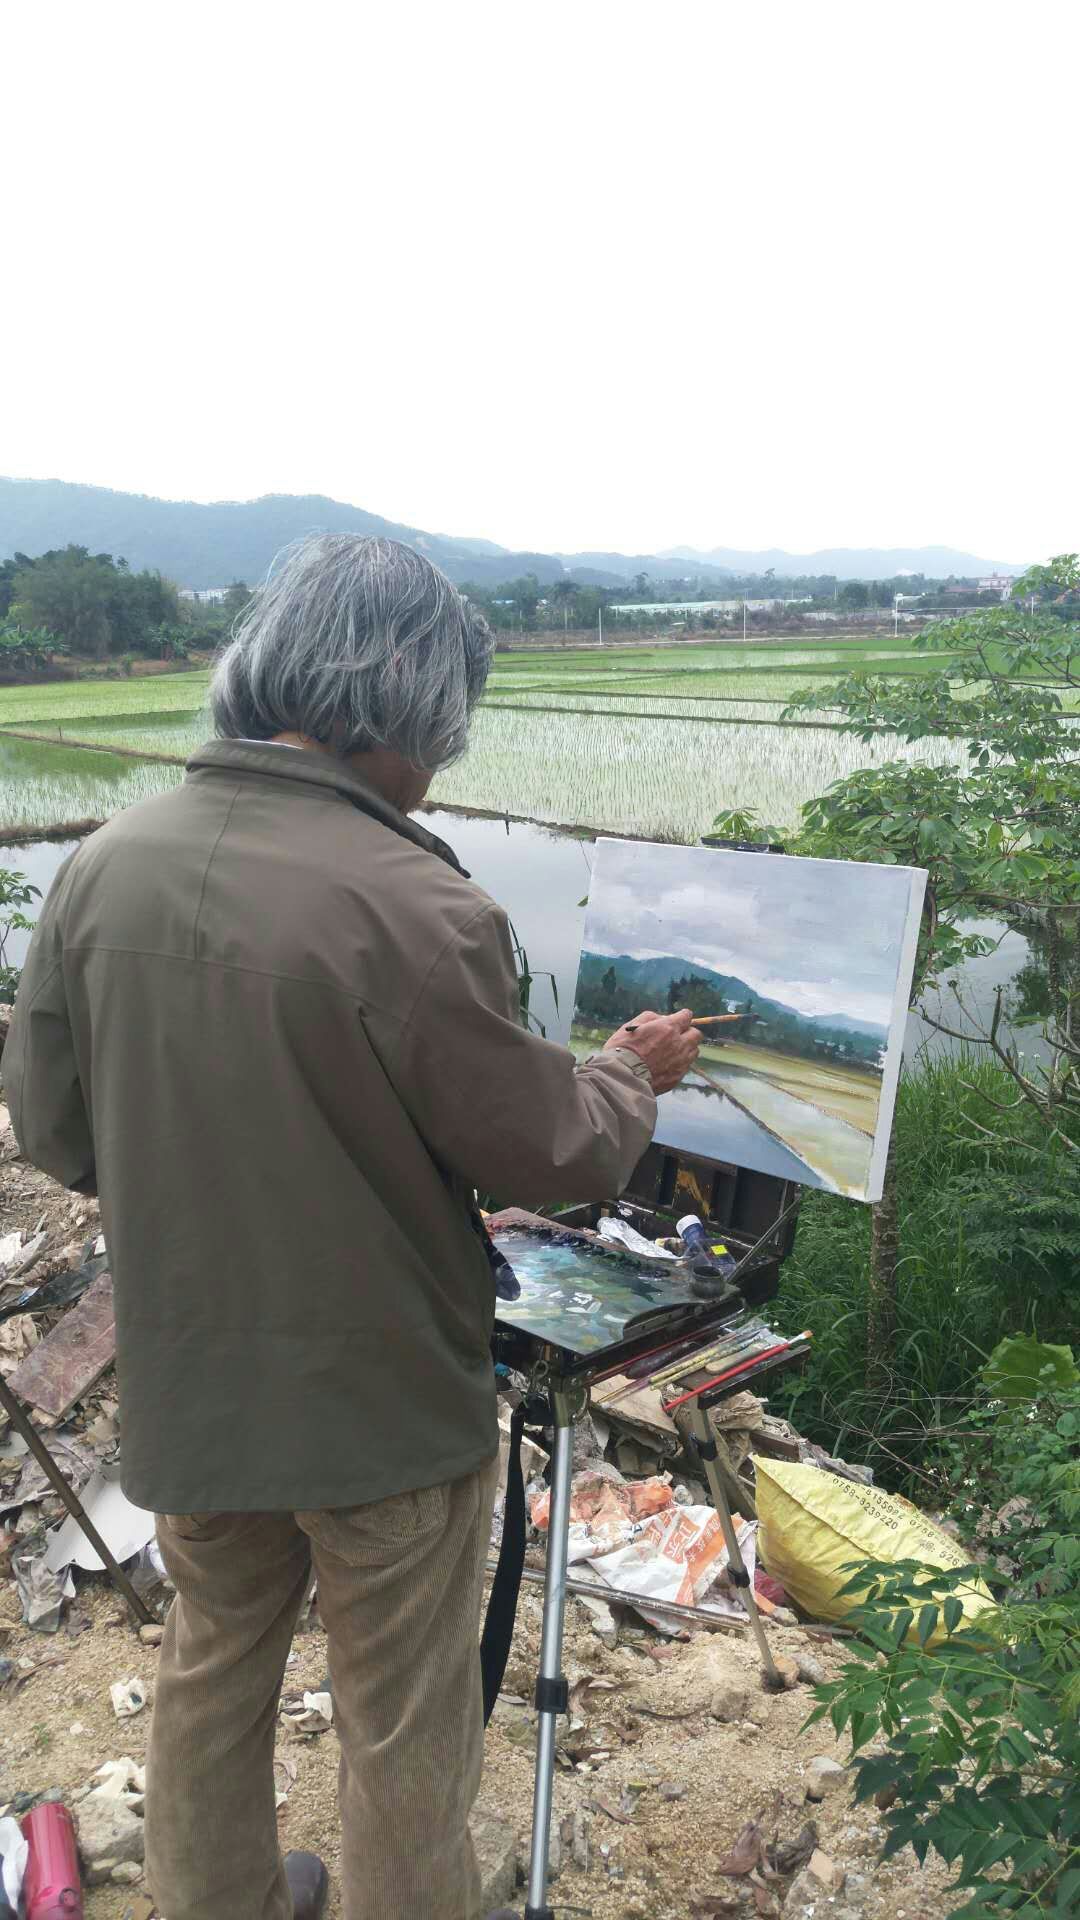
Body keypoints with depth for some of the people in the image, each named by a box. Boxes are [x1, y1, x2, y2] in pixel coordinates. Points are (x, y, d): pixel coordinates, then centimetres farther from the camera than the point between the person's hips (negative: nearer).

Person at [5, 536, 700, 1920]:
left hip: (184, 1385, 6)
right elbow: (548, 1154, -15)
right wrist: (634, 1076, 5)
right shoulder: (415, 908, -27)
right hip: (384, 1399, -5)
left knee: (213, 1660, 28)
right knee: (402, 1726, 18)